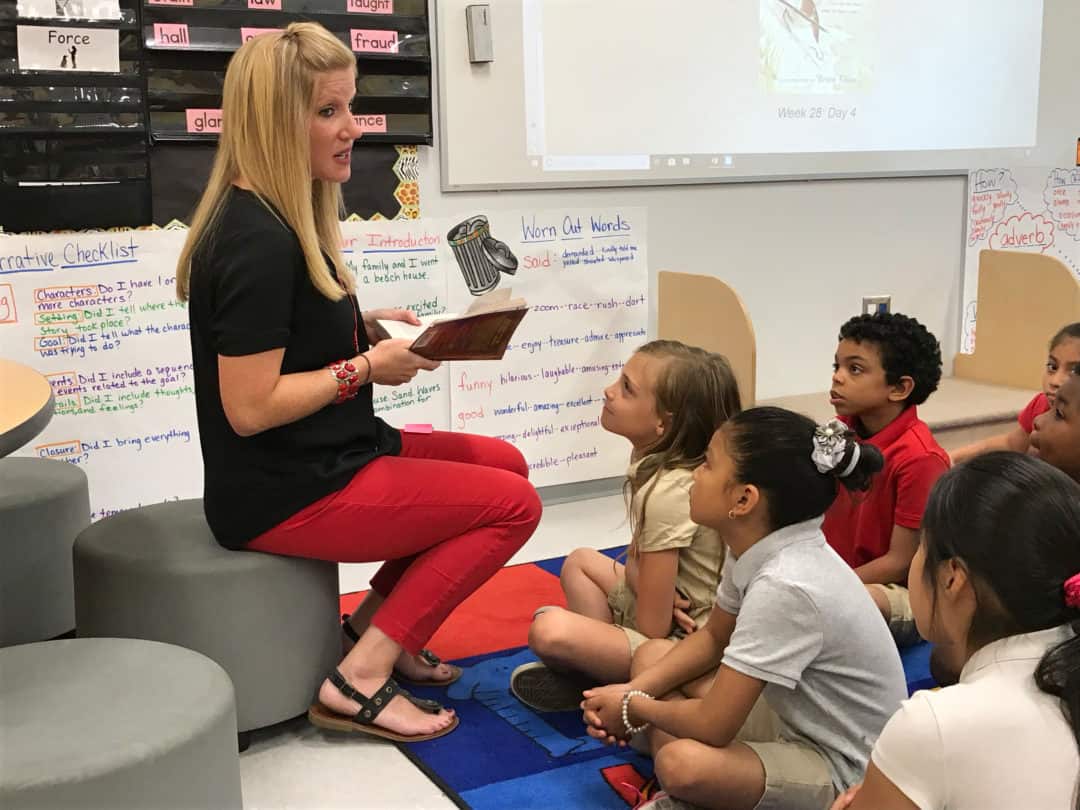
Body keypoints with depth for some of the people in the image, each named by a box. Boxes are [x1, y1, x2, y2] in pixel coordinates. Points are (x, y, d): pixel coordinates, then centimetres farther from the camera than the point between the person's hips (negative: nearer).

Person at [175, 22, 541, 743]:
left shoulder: (277, 219, 8)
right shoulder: (259, 243, -23)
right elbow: (250, 406, -25)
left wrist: (366, 324, 4)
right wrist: (366, 368, -16)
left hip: (322, 460, 10)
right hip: (285, 496, -10)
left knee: (506, 463, 14)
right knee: (514, 504, -10)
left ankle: (377, 619, 14)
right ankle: (362, 680, -6)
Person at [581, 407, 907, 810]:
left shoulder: (784, 587, -31)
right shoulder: (757, 546, -6)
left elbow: (713, 727, -27)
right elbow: (713, 638, 12)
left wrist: (634, 708, -8)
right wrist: (632, 690, -1)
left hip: (840, 766, -9)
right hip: (795, 716, 9)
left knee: (683, 763, -35)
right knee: (651, 653, 9)